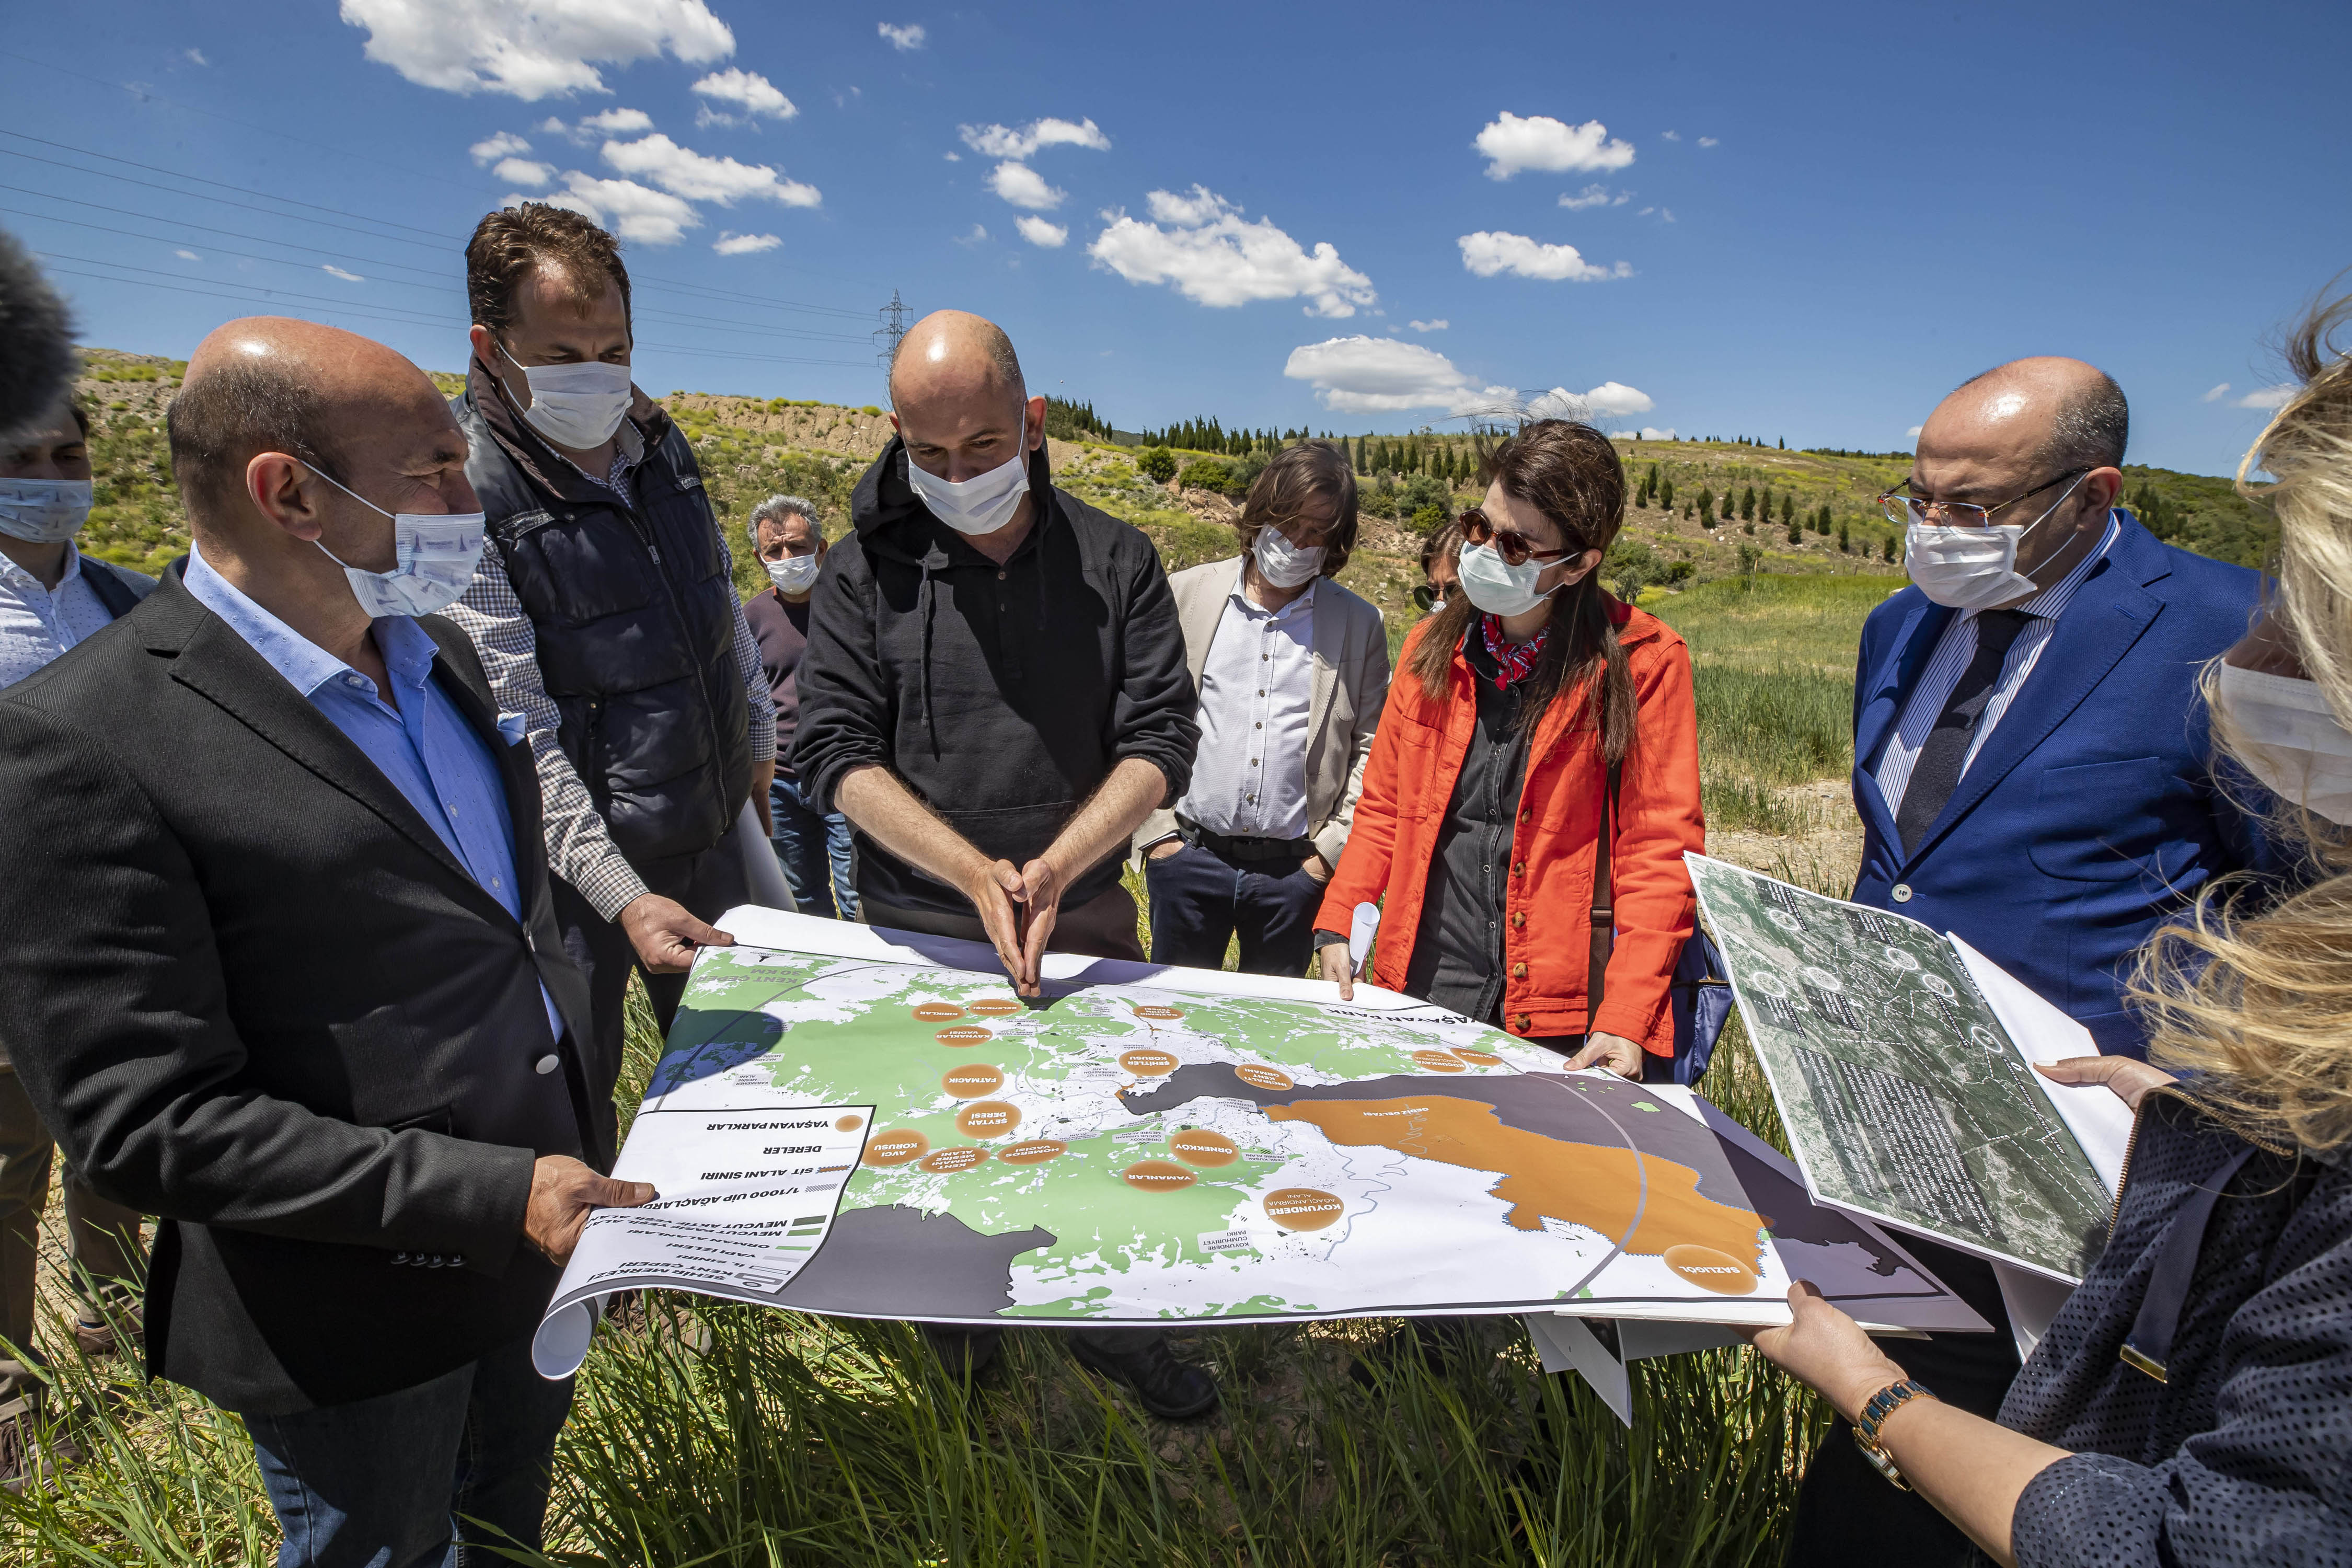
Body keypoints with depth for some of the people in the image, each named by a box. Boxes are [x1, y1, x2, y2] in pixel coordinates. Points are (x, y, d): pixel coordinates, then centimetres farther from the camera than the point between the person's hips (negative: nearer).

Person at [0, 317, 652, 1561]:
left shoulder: (436, 655, 2)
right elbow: (145, 1121, -23)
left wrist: (581, 1161, 12)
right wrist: (497, 1195, -27)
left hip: (537, 1240, 7)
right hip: (357, 1326, -6)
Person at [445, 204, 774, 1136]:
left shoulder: (661, 445, 4)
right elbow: (519, 734, -19)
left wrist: (758, 751, 18)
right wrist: (619, 894, -24)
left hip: (713, 835, 6)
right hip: (576, 867, -6)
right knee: (570, 1113, 11)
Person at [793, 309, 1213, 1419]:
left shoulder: (1115, 562, -2)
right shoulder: (866, 569, -4)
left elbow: (1161, 741, -7)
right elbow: (834, 752, -9)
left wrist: (1056, 868, -23)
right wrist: (973, 871, -23)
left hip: (1088, 920, 1)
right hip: (919, 932, 0)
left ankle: (1112, 1322, 41)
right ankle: (960, 1344, 42)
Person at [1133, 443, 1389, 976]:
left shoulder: (1359, 624, 5)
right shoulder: (1186, 594, 3)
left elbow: (1371, 745, 6)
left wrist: (1330, 850, -1)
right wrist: (1155, 831, -1)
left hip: (1294, 868, 0)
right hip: (1188, 853, 0)